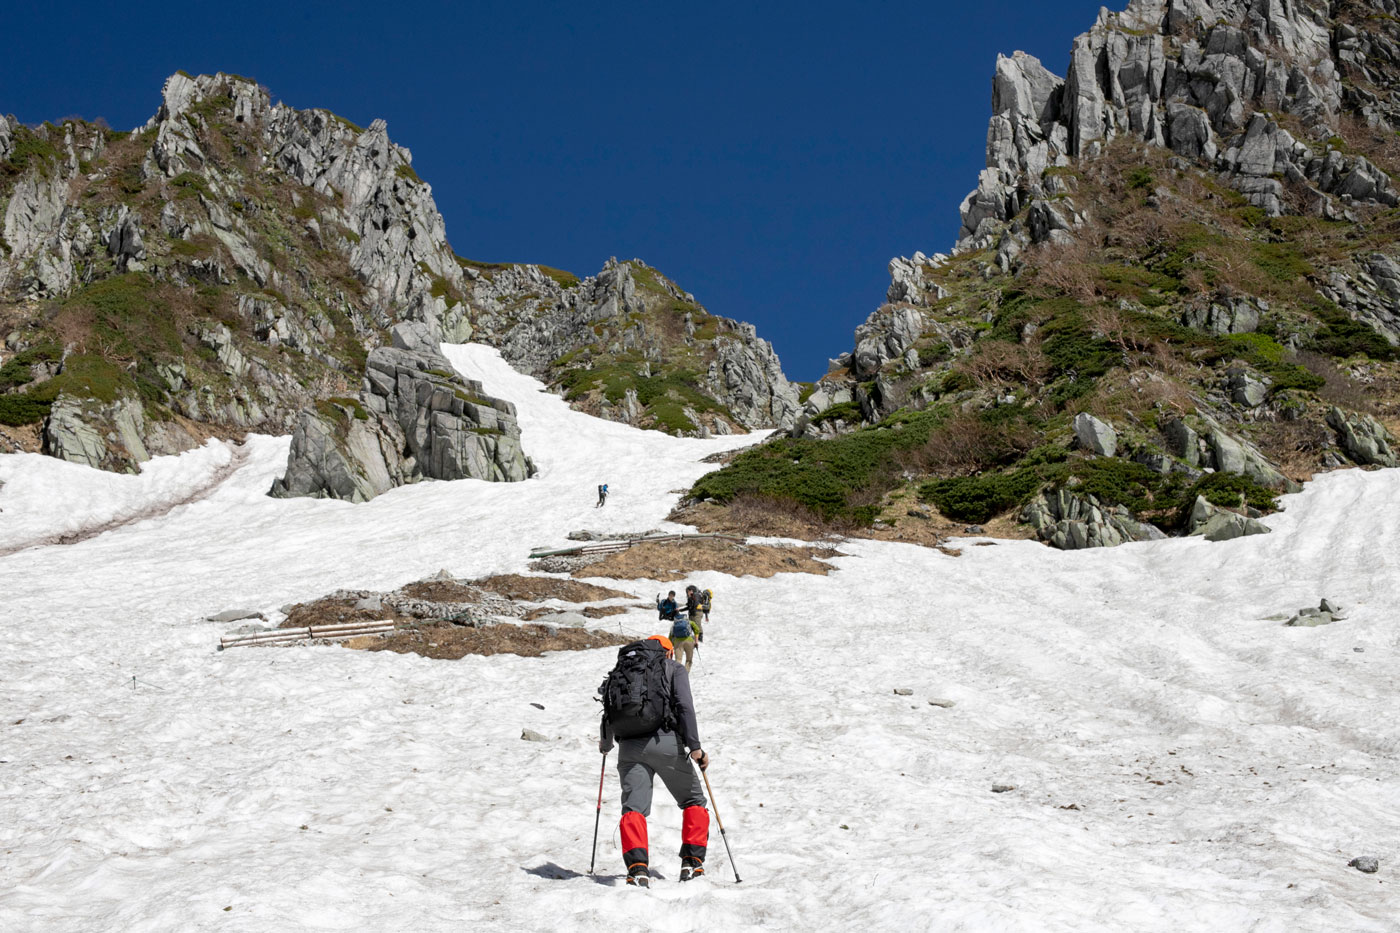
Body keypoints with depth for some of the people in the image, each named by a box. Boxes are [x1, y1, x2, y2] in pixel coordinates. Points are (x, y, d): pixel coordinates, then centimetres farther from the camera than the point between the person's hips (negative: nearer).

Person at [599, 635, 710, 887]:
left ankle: (637, 866, -22)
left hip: (630, 746, 2)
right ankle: (692, 861, 7)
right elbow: (685, 706, -4)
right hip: (666, 742, -2)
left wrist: (605, 743, 37)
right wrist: (695, 746, -7)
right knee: (693, 800, 15)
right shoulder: (673, 669, 13)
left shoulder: (622, 669, 22)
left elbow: (609, 711, 19)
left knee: (634, 807, -1)